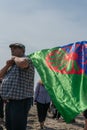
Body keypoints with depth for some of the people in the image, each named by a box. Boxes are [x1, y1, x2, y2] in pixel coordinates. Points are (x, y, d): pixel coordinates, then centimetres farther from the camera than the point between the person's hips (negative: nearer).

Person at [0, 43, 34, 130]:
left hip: (20, 101, -10)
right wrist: (7, 65, 3)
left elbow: (22, 63, -34)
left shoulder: (26, 60, -8)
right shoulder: (13, 64, 21)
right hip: (10, 102, 10)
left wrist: (15, 58, -11)